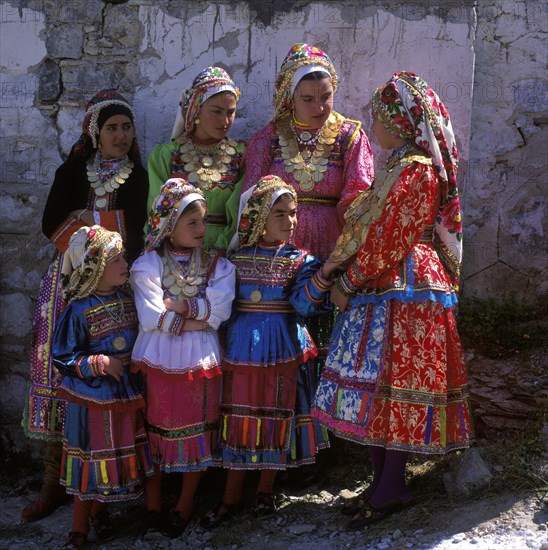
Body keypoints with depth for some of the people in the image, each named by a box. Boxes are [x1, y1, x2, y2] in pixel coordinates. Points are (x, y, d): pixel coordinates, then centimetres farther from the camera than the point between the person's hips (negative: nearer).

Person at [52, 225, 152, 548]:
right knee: (90, 459, 3)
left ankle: (99, 510, 35)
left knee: (122, 456, 14)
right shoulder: (79, 310, -17)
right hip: (93, 398, -6)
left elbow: (140, 338, 17)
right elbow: (63, 357, -14)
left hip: (127, 394, 6)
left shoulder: (128, 298, 1)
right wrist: (100, 363, -21)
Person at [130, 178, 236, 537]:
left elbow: (219, 310, -11)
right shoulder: (148, 265, -2)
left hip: (201, 360, 2)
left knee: (198, 430, 8)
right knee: (155, 429, 6)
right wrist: (195, 320, -12)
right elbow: (151, 317, -13)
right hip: (158, 359, -1)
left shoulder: (217, 265, 4)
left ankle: (186, 504, 25)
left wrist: (175, 305, -12)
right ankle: (153, 504, 23)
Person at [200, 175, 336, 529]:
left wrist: (325, 273, -30)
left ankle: (266, 490, 24)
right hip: (241, 349, 1)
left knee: (276, 419, 6)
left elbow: (304, 304, -18)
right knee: (238, 419, 6)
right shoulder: (237, 258, 4)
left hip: (283, 351, -1)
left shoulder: (300, 260, -1)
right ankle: (231, 497, 18)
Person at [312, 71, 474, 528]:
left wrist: (349, 283, -9)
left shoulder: (416, 171, -13)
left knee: (393, 390, -3)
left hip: (404, 292, -9)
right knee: (378, 389, 10)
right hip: (384, 291, 9)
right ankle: (383, 483, 18)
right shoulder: (402, 167, 17)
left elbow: (389, 241, -17)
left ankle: (392, 490, 6)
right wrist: (348, 279, 9)